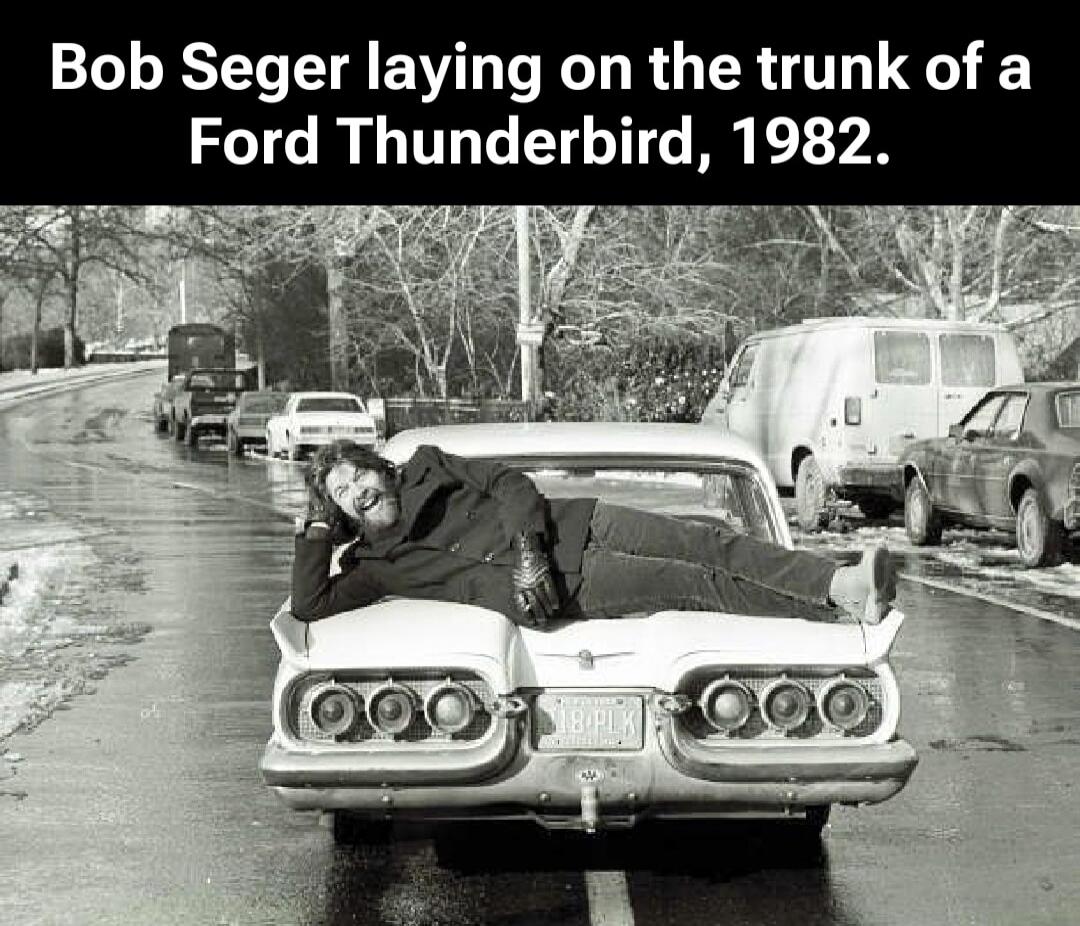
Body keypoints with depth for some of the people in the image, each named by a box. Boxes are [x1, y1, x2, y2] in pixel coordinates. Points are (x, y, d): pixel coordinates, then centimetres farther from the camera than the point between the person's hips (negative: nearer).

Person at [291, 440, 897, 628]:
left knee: (710, 544, -13)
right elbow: (311, 606, -3)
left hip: (579, 524, 4)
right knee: (697, 584, -16)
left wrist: (527, 546, -10)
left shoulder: (425, 467, 13)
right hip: (568, 587, -4)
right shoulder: (376, 564, 7)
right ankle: (842, 607, -17)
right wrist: (315, 533, -5)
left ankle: (840, 582, -14)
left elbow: (511, 483, 6)